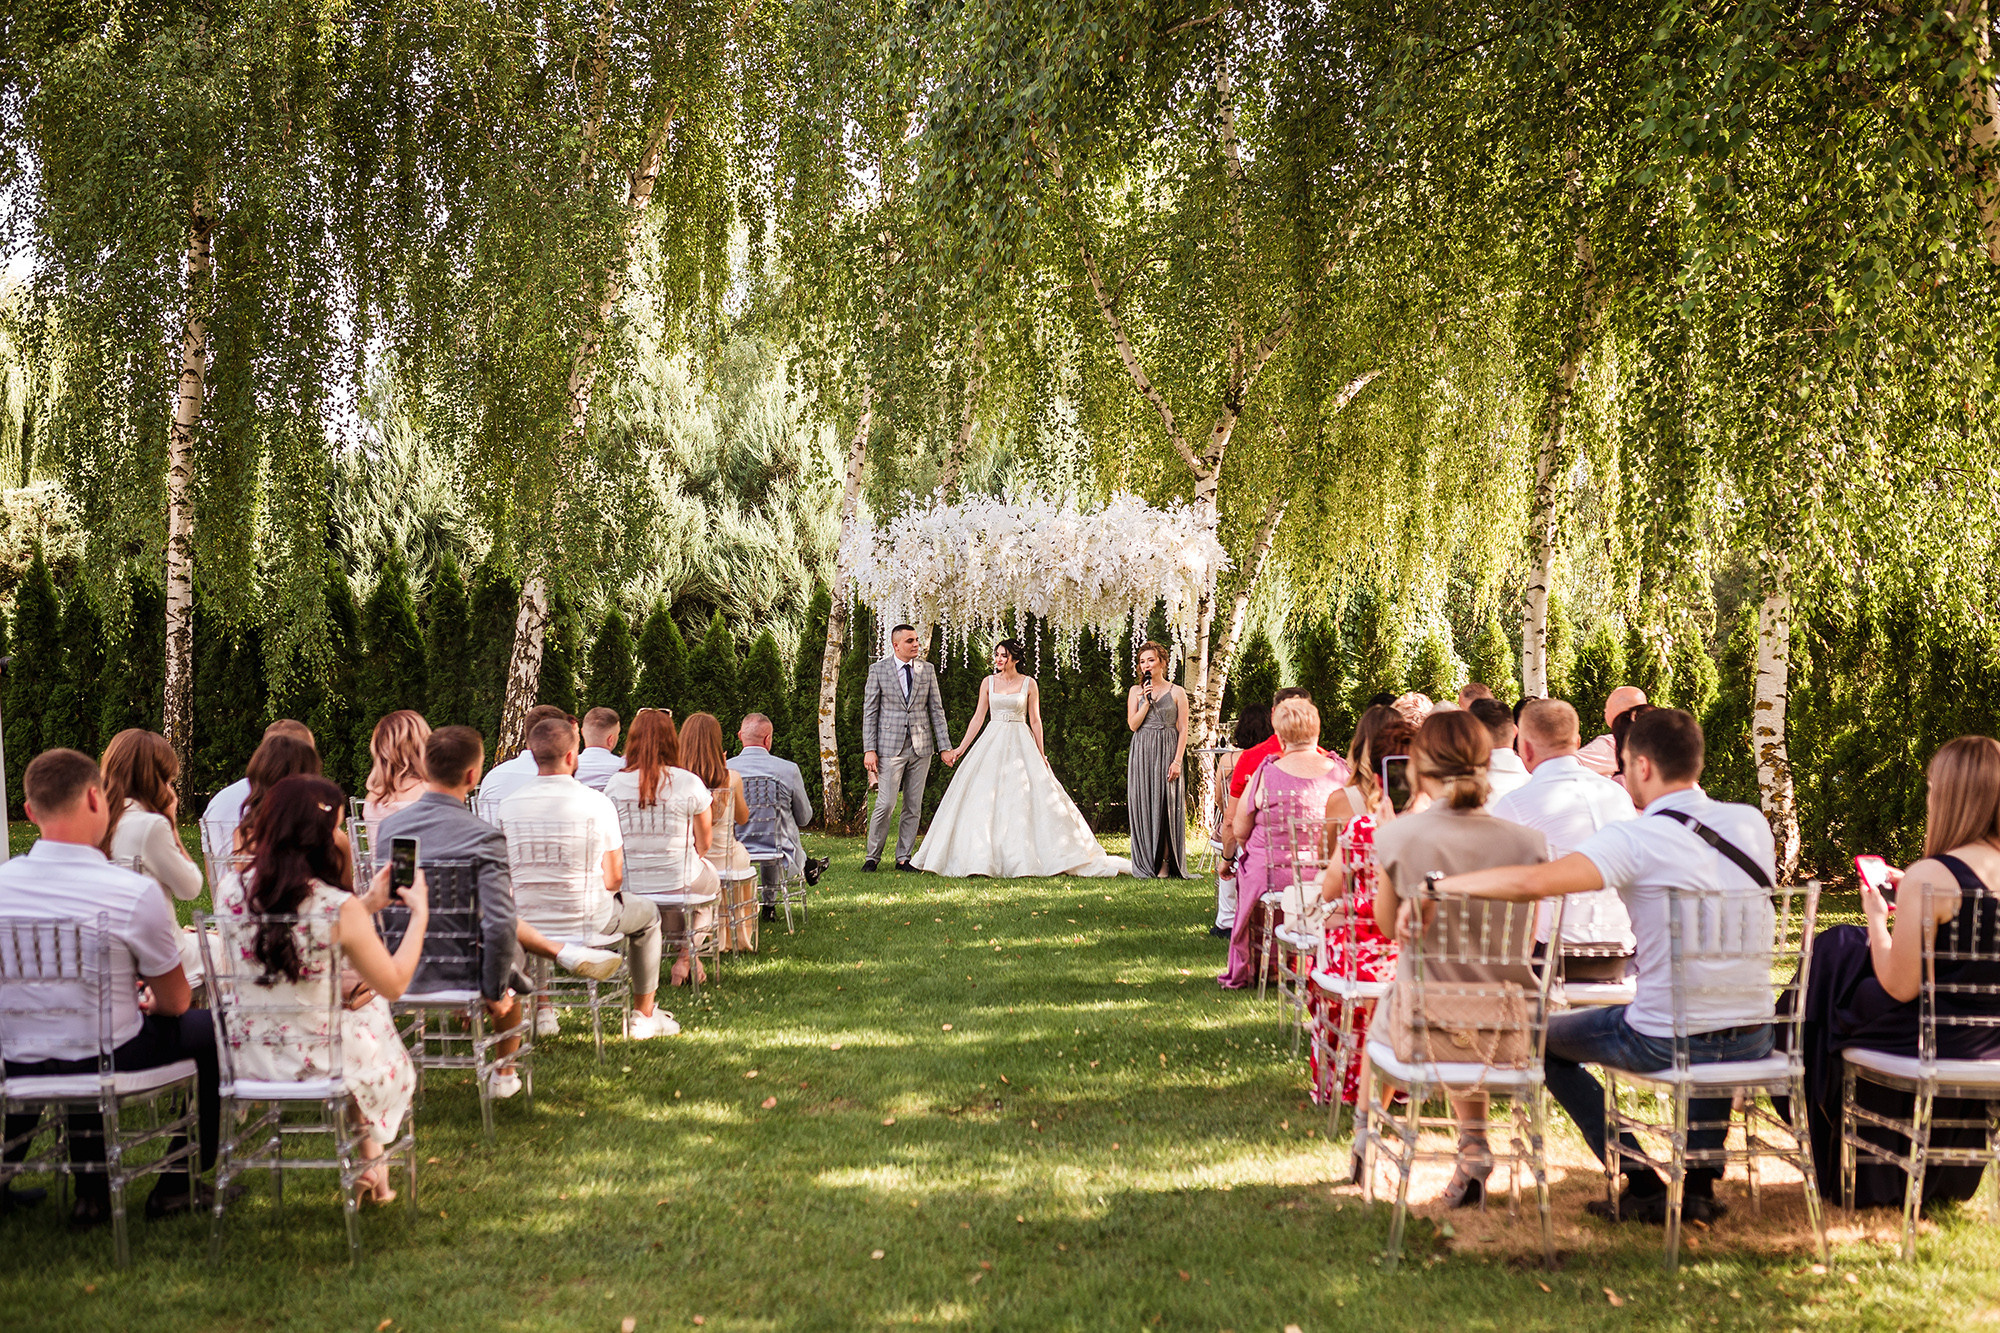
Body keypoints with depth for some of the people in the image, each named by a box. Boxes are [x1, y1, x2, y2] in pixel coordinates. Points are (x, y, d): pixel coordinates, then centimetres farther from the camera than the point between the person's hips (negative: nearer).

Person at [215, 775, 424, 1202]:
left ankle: (368, 1165, 41)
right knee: (372, 1008, 28)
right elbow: (394, 984, -7)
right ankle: (370, 1162, 40)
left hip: (246, 1057, 5)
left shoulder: (230, 891, -6)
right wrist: (419, 913, 5)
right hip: (319, 1062, -5)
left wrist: (364, 907, 18)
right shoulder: (339, 908, -21)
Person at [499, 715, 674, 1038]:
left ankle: (539, 1010, 42)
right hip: (585, 922, -4)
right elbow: (613, 878, -9)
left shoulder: (509, 804, -4)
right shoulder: (597, 802, -13)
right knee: (647, 914, 26)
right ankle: (643, 1016, 30)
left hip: (524, 924, 4)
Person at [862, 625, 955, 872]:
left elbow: (936, 710, 9)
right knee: (885, 804, -7)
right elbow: (870, 711, 0)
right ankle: (873, 856, 7)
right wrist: (869, 750, -7)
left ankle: (903, 858, 15)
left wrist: (945, 747, 3)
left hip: (921, 747, 3)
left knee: (914, 806, 6)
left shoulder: (927, 669, 8)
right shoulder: (878, 670, 1)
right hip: (891, 747, -3)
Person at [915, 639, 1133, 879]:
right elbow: (978, 717, 8)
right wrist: (961, 748, 3)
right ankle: (983, 858, 2)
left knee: (1026, 800, -6)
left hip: (1021, 745, -2)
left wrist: (1041, 755, -1)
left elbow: (1035, 720, 3)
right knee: (984, 800, -4)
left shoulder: (1029, 684, 1)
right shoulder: (988, 682, 7)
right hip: (993, 743, 2)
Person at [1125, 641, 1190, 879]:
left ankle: (1164, 863, -1)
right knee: (1143, 805, 0)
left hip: (1167, 753, -2)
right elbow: (1132, 725, 1)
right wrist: (1147, 700, -9)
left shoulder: (1176, 692, 3)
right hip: (1141, 754, 2)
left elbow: (1183, 730, 1)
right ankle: (1146, 864, 5)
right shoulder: (1136, 691, 10)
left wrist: (1177, 761, -9)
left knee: (1166, 805, -4)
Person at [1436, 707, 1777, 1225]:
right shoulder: (1753, 822, 2)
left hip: (1667, 1044, -6)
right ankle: (1699, 1184, 30)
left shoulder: (1635, 839, -16)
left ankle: (1643, 1186, 14)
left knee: (1545, 1038, 19)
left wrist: (1436, 886, -19)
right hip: (1755, 1042, 6)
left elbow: (1532, 882, -29)